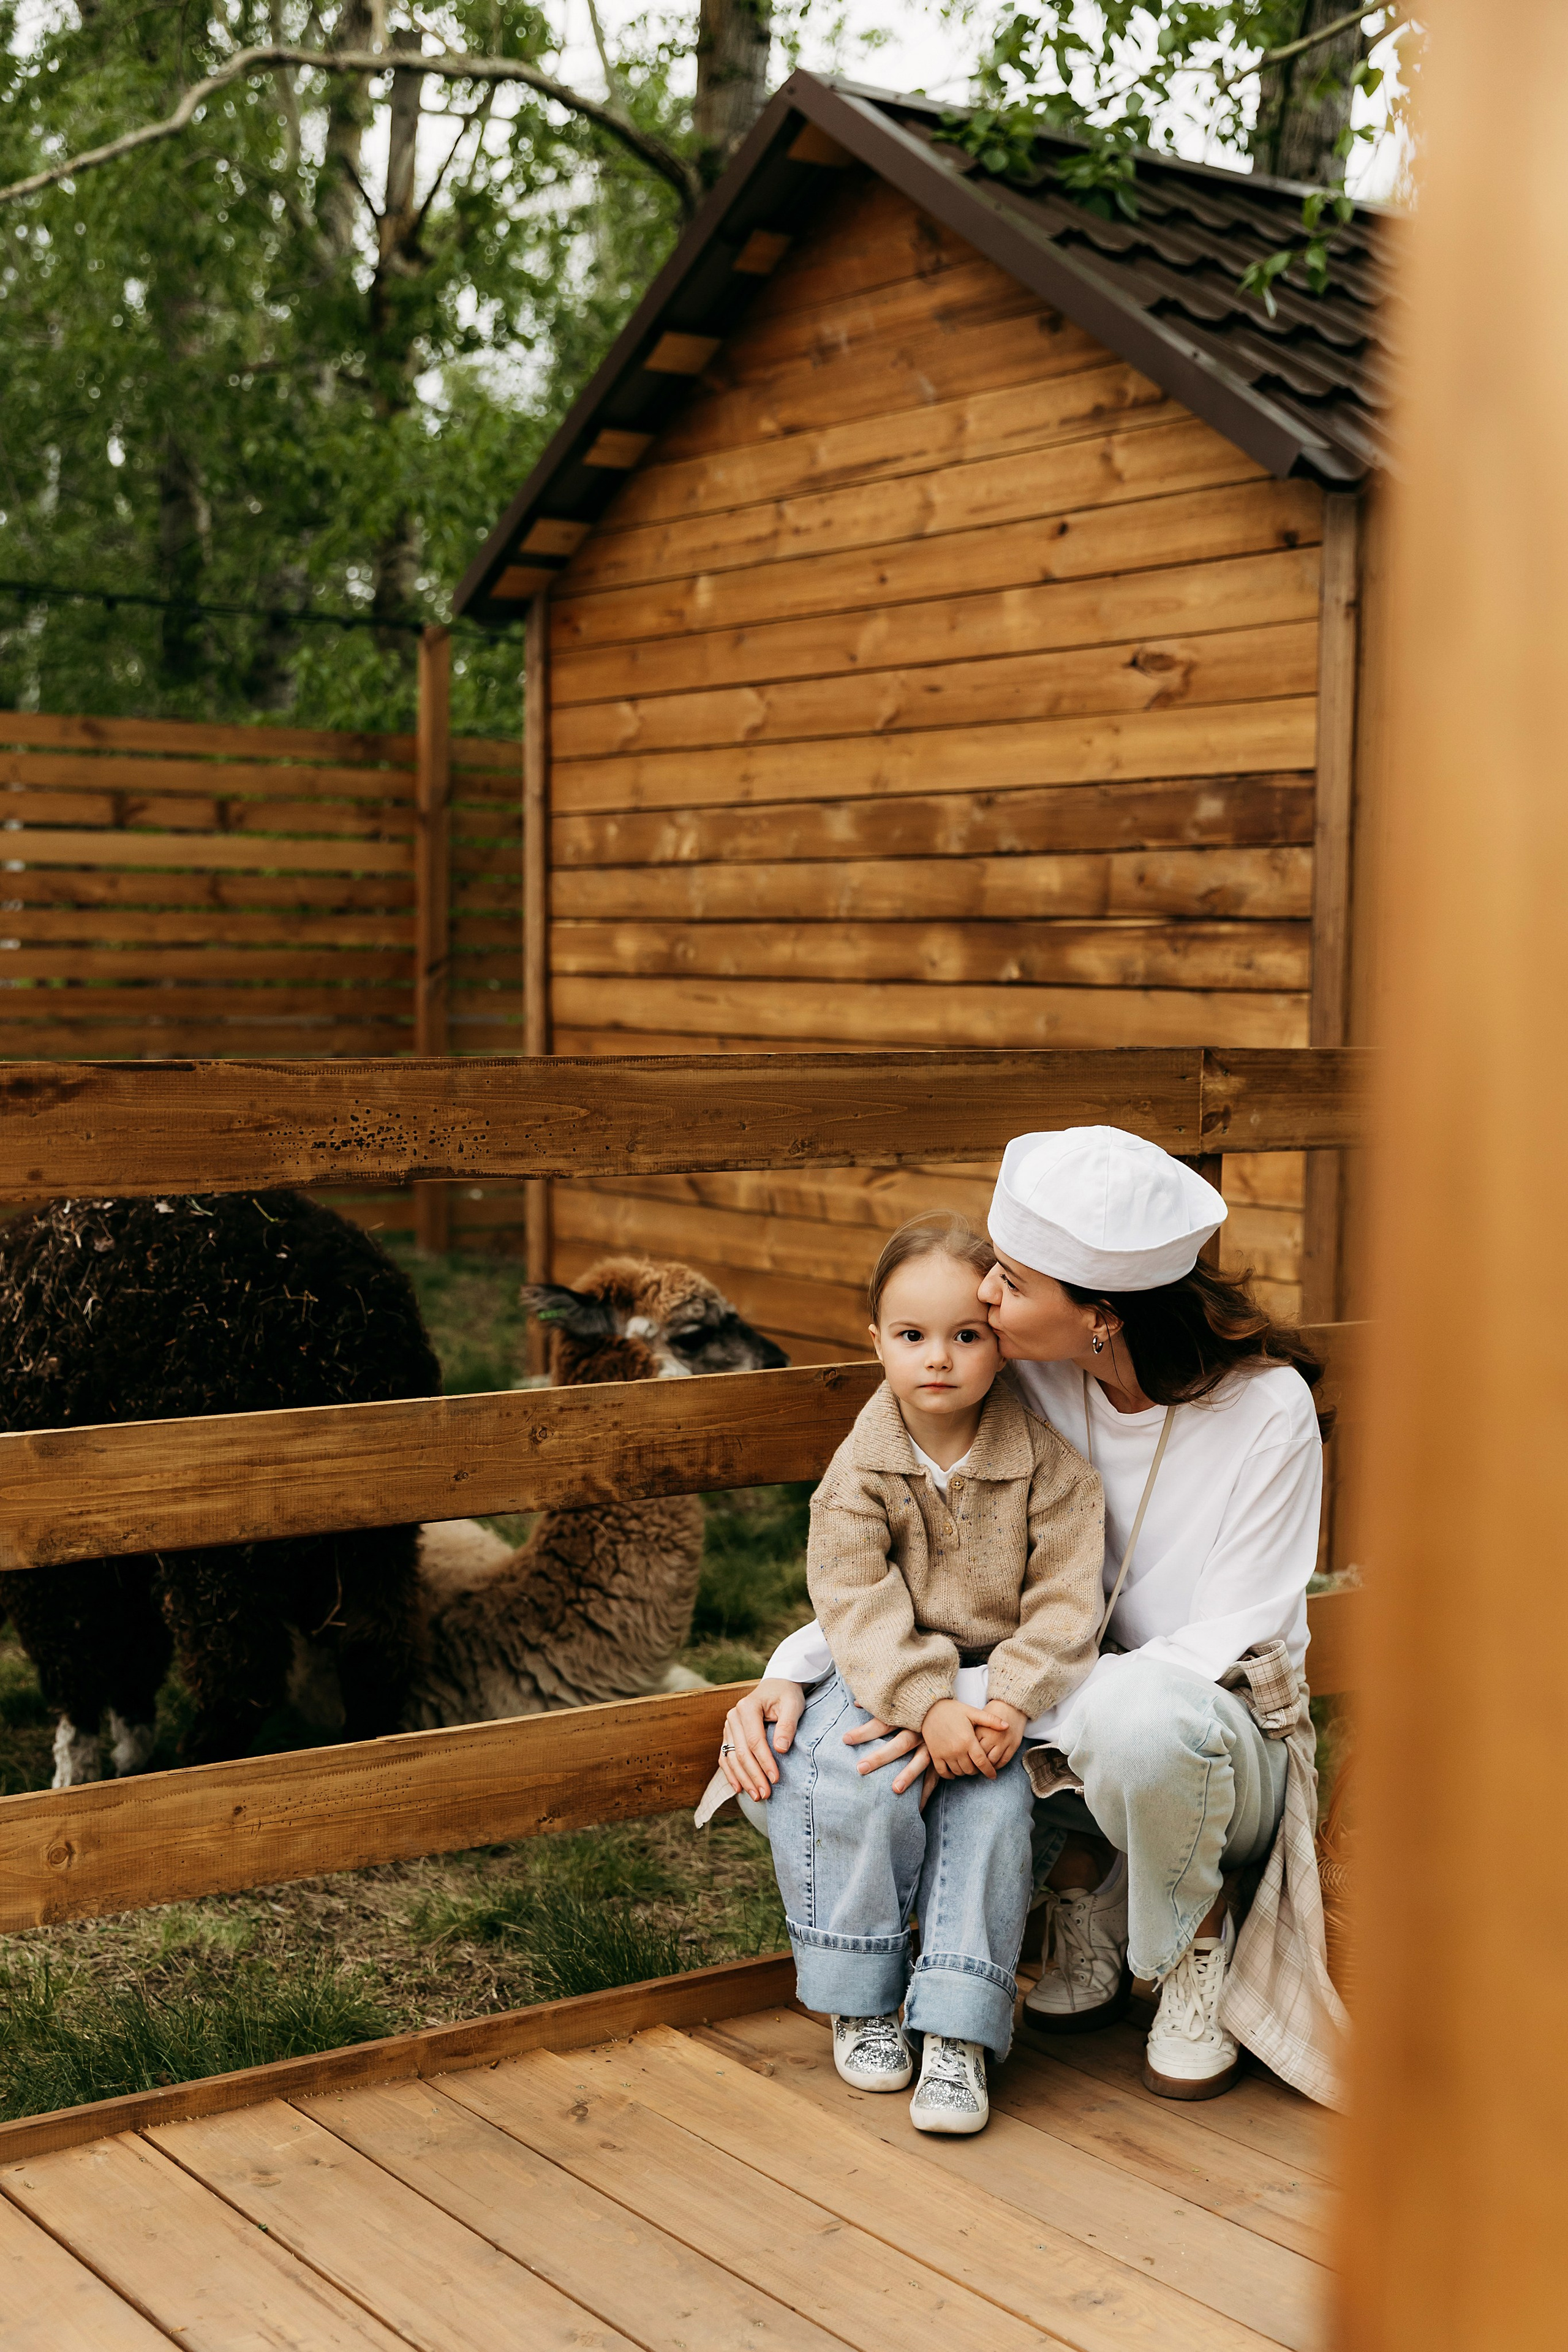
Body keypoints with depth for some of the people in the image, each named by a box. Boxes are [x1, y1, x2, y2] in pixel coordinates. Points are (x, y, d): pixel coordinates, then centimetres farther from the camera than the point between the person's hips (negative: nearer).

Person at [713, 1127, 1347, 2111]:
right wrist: (790, 1671, -19)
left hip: (1223, 1742, -4)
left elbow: (1222, 1649, -22)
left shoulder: (1266, 1408, -21)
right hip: (1061, 1717, 4)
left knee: (1140, 1710, -41)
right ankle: (1084, 1881, 4)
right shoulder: (1026, 1379, -10)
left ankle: (1199, 1935, -8)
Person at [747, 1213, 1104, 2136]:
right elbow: (857, 1603, -14)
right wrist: (927, 1705, -28)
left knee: (992, 1799, -26)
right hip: (887, 1677, 1)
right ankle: (864, 2000, -6)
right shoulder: (859, 1469, -7)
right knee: (847, 1778, -26)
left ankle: (958, 2031, -17)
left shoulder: (1047, 1462, -8)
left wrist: (1012, 1700, -25)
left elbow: (1066, 1601, -10)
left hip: (1000, 1674, -1)